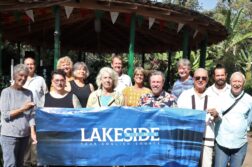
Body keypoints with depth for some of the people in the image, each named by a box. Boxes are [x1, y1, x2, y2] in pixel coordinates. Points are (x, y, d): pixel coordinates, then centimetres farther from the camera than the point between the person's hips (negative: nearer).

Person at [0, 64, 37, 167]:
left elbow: (31, 114, 3)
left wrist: (32, 132, -7)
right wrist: (22, 109, -13)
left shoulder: (29, 93, 8)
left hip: (25, 135, 5)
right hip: (9, 135, -5)